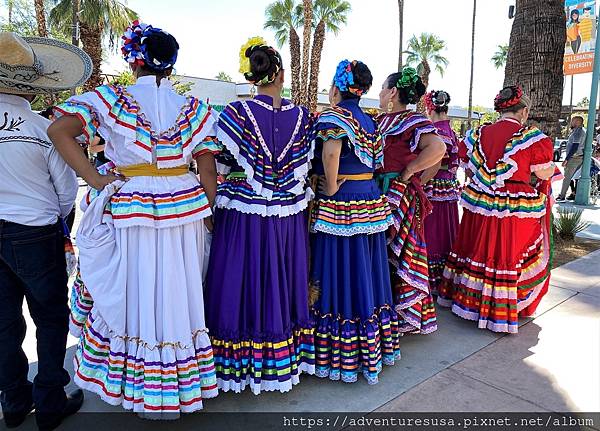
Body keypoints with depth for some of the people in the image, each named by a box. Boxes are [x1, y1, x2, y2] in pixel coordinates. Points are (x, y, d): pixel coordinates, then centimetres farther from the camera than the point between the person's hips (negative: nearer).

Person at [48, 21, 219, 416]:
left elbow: (58, 130, -11)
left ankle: (146, 394, 27)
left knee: (135, 294, 11)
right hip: (185, 208, 2)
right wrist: (210, 215, 7)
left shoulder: (113, 100, -1)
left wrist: (94, 179, -8)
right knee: (179, 295, 13)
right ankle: (183, 385, 30)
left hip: (129, 209, -2)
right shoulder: (193, 109, 3)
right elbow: (208, 169, 0)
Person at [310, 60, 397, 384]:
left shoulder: (332, 116, -9)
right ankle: (379, 347, 30)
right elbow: (376, 162, 12)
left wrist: (331, 190, -19)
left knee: (342, 276, 0)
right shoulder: (369, 121, 15)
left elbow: (330, 152, -28)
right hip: (371, 200, 8)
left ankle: (343, 359, 12)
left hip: (339, 206, -8)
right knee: (368, 276, 16)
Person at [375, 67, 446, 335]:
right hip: (379, 193, 8)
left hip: (399, 196, -8)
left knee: (397, 255, 0)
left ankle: (405, 315, 16)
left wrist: (409, 172, -18)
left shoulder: (411, 122, -11)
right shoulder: (382, 120, 13)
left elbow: (437, 149, -26)